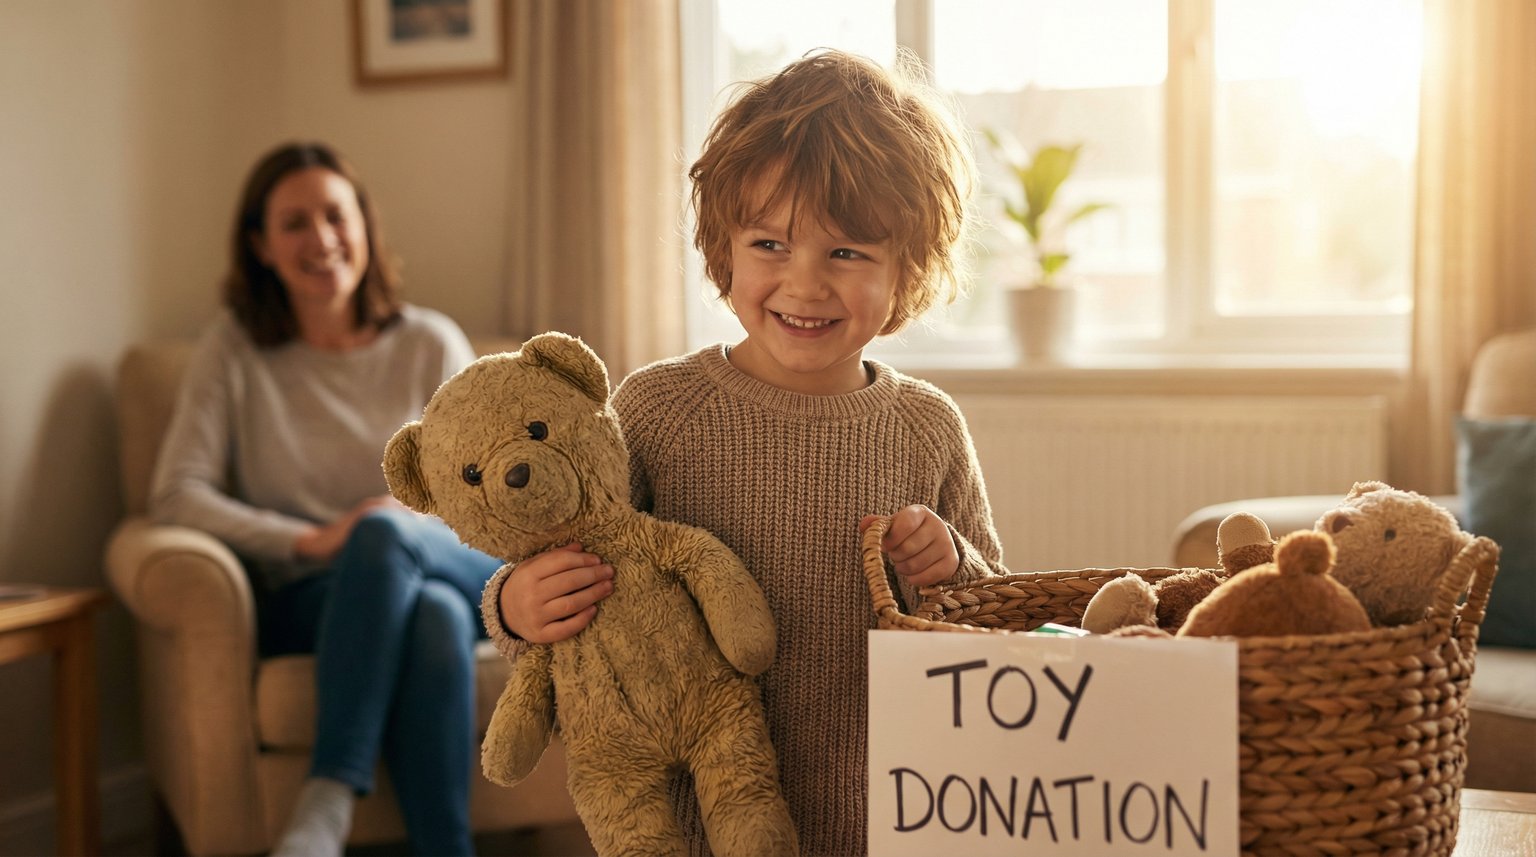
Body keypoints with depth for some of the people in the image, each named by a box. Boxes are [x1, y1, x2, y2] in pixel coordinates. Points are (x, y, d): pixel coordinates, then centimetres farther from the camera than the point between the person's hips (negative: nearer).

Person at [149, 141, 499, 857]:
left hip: (454, 573, 1)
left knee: (382, 530, -36)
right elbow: (176, 495, -3)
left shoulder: (431, 344, 9)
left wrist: (401, 525, -15)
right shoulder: (234, 348, 7)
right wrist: (311, 539, -17)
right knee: (433, 614, -37)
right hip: (305, 603, -1)